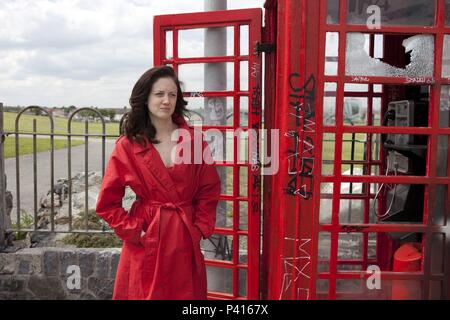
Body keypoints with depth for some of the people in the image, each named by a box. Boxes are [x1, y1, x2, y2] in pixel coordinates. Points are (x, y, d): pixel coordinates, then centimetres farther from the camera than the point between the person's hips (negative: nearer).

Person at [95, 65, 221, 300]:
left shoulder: (193, 139, 0)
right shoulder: (128, 145, -6)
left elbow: (209, 191, 5)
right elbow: (107, 204, -1)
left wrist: (199, 229, -2)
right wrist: (134, 232, -7)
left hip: (185, 242, 2)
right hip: (146, 243, -1)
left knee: (186, 294, 13)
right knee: (146, 293, 10)